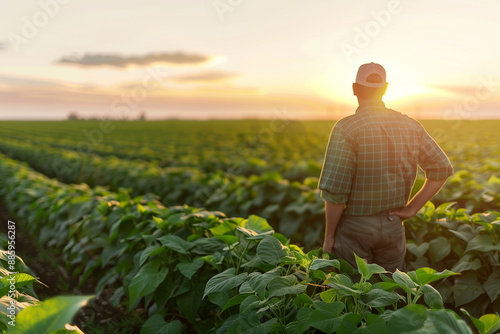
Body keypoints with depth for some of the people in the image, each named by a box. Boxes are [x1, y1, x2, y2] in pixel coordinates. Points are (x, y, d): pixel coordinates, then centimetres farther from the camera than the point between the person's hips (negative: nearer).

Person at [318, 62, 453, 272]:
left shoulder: (346, 128, -17)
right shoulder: (410, 126, 1)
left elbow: (335, 190, -20)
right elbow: (442, 170, 4)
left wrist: (329, 235, -8)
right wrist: (411, 208, 5)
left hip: (353, 226, -4)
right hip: (393, 226, 5)